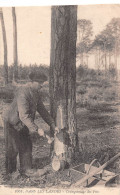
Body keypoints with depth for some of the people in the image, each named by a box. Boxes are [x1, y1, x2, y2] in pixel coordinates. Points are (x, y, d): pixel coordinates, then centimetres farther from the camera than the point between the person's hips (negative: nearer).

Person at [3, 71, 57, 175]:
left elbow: (42, 110, 5)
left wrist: (53, 125, 0)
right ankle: (11, 173, 15)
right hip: (12, 123, -8)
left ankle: (26, 170, 20)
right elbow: (24, 116, -36)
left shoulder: (36, 93, -2)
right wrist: (37, 129, -37)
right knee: (13, 148, 0)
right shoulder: (23, 93, -31)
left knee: (27, 146, 9)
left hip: (23, 124, 8)